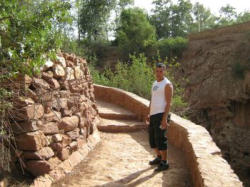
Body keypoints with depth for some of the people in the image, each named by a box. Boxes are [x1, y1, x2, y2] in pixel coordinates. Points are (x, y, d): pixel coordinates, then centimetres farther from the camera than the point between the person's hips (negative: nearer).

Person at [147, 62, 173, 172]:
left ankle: (164, 163, 6)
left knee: (160, 139, -6)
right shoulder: (155, 83, 16)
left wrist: (165, 118, -20)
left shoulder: (167, 84, -9)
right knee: (152, 139, 15)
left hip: (161, 115, -8)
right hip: (153, 115, 9)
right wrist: (149, 114, 17)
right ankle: (159, 157, 32)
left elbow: (168, 103, -14)